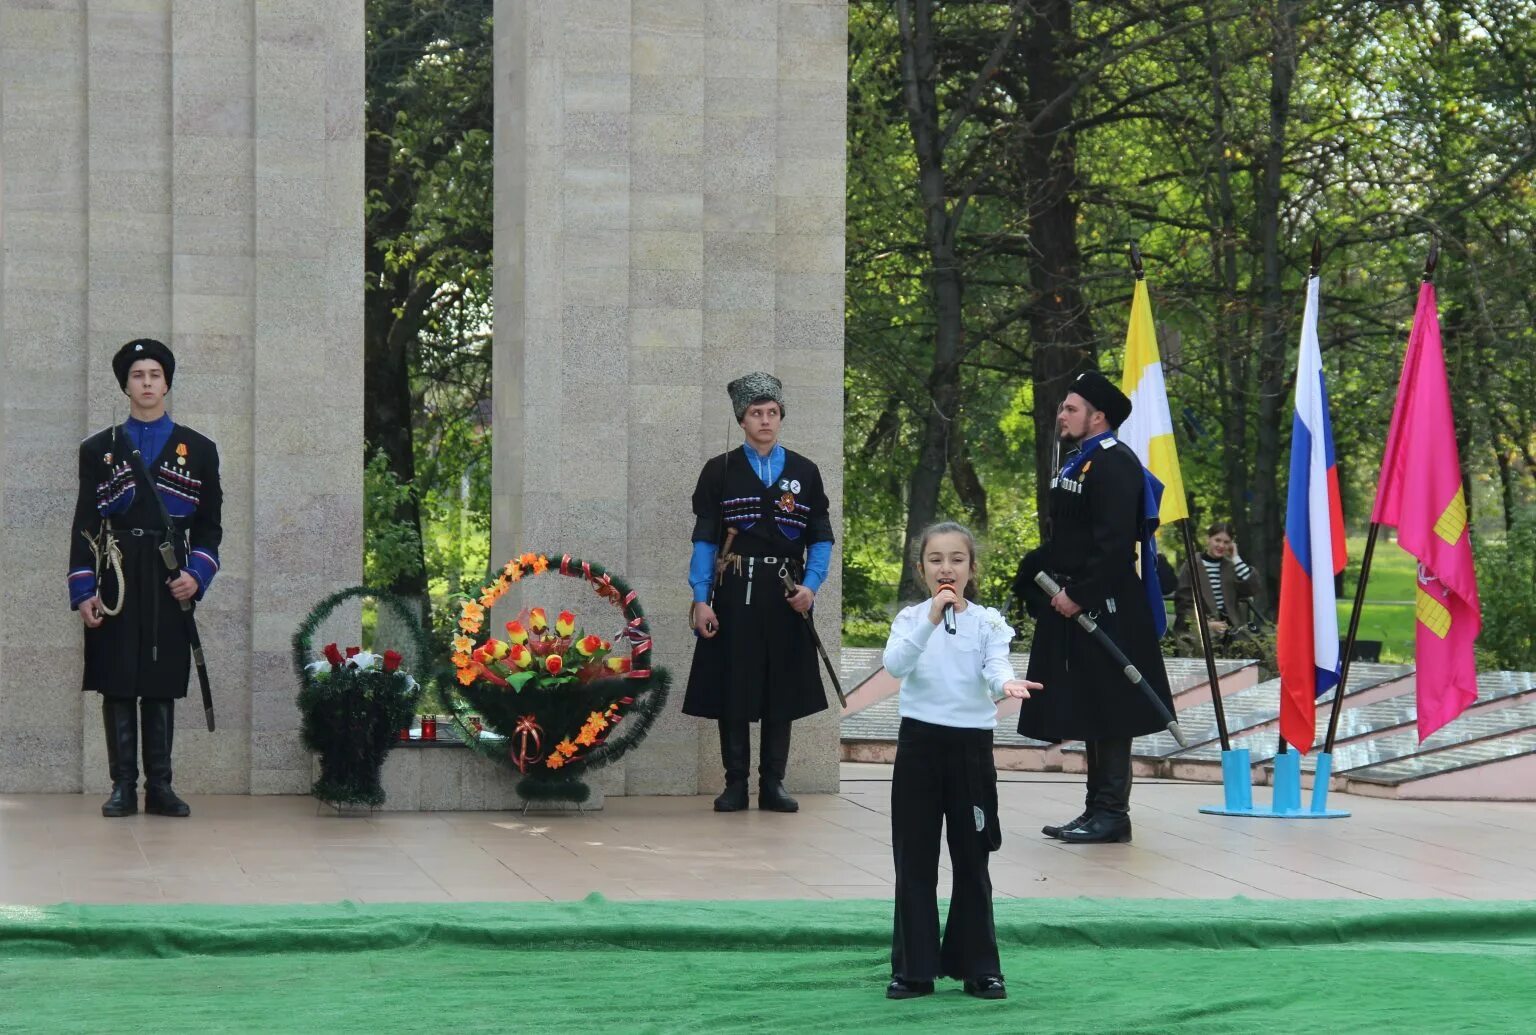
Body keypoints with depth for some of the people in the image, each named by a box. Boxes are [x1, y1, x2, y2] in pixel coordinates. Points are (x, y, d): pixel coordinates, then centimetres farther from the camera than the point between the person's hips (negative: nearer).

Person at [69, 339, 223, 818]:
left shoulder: (198, 450, 10)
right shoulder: (98, 449, 9)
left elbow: (209, 524, 10)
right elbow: (84, 526, 6)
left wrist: (197, 574, -6)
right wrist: (82, 590, -3)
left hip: (171, 586, 0)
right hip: (115, 586, 0)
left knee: (163, 687, 2)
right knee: (118, 686, -1)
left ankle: (160, 787, 6)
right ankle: (124, 787, 2)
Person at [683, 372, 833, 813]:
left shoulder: (804, 472, 8)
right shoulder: (720, 472, 4)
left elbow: (821, 537, 8)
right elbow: (704, 540, 2)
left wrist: (811, 585, -8)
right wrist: (701, 599, -6)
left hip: (785, 597, 1)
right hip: (734, 595, -1)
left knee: (782, 693, 4)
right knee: (732, 691, 0)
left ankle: (773, 784, 12)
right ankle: (735, 784, 8)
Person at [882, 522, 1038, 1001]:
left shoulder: (988, 622, 1)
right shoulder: (910, 618, 1)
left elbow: (997, 664, -17)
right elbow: (894, 665, -18)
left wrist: (1006, 684, -40)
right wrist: (931, 620, -31)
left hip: (971, 745, 0)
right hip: (919, 743, 0)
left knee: (971, 859, 7)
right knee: (914, 860, 3)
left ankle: (979, 967, 15)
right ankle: (914, 969, 10)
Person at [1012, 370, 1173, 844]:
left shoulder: (1115, 464, -15)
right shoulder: (1077, 462, 17)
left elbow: (1115, 543, -22)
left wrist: (1079, 596, -22)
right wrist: (1032, 579, 10)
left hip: (1104, 610, -10)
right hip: (1073, 610, 10)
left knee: (1107, 714, -5)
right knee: (1085, 711, 13)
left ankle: (1112, 813, -1)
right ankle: (1097, 809, 19)